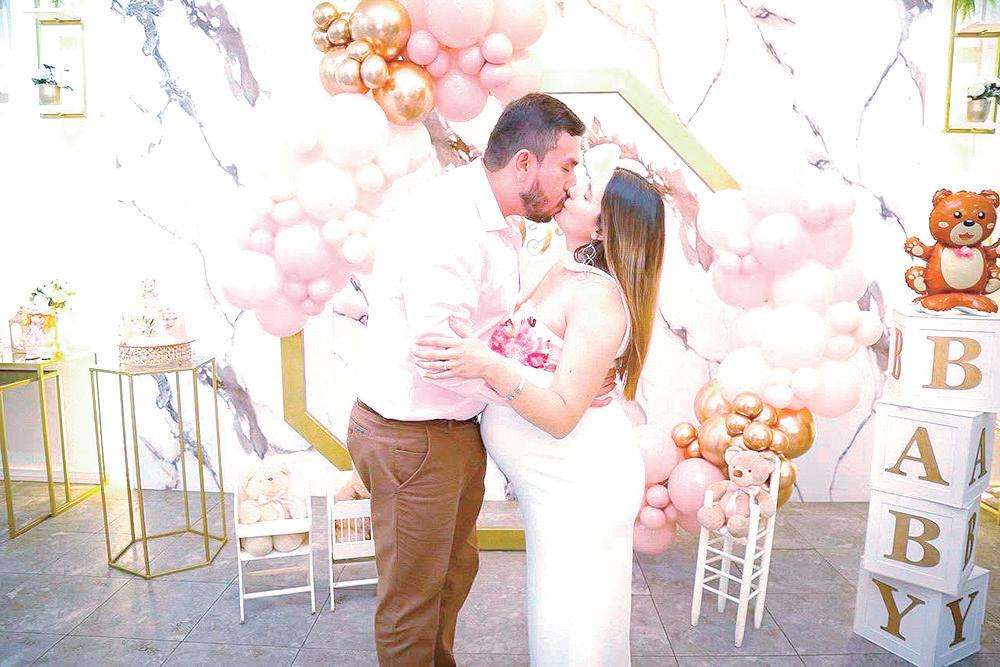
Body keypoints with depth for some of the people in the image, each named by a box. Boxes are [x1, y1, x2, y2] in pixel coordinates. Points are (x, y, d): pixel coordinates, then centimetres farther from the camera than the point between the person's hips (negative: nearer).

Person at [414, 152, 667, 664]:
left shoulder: (600, 297, -22)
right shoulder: (563, 272, 5)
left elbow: (562, 416, -25)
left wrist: (490, 367, -36)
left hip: (582, 483, -9)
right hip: (554, 483, 9)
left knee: (571, 625, 7)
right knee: (556, 612, 22)